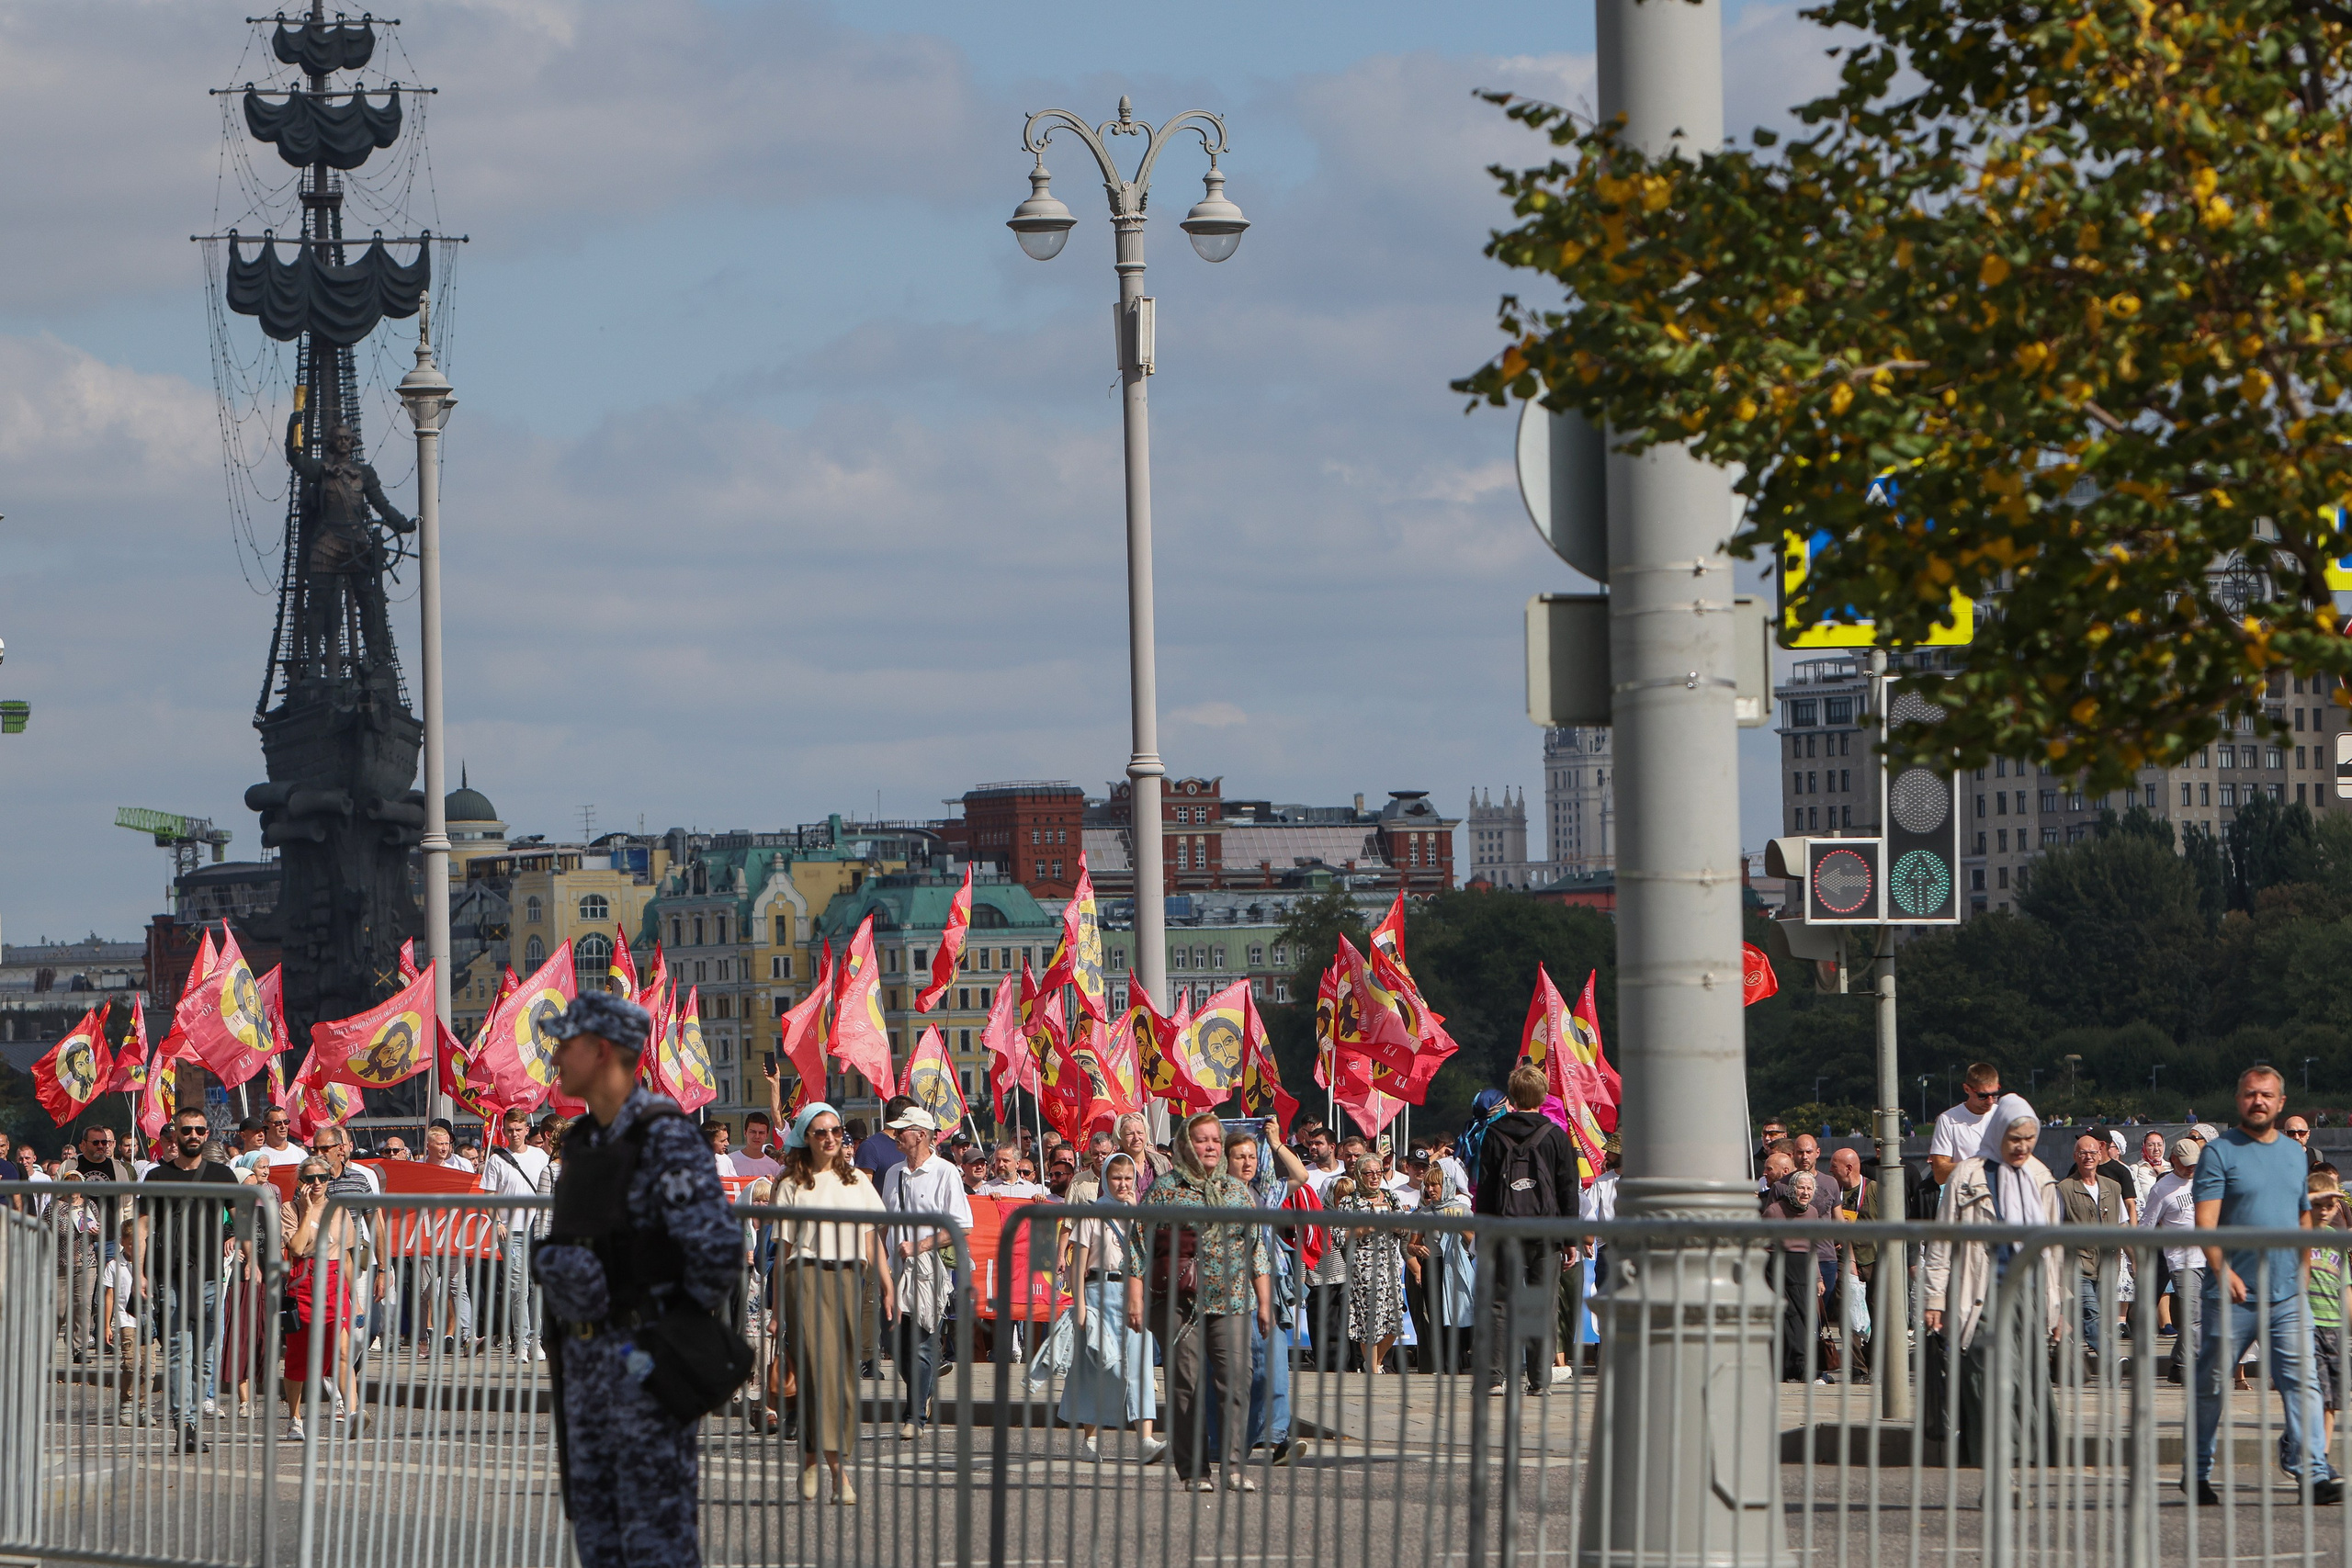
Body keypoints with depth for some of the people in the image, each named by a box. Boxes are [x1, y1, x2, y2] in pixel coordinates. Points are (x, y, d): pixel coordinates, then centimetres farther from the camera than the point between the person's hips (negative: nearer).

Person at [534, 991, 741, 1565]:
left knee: (656, 1519, -7)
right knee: (594, 1510, 10)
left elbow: (718, 1250, -23)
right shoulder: (586, 1140, 12)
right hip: (587, 1354, 9)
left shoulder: (667, 1139, -17)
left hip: (649, 1358, -9)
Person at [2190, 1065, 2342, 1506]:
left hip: (2287, 1298, 4)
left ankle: (2313, 1471, -11)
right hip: (2231, 1295, -4)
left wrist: (2302, 1271, 14)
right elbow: (2206, 1221, -12)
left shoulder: (2294, 1153, 14)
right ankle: (2198, 1474, 16)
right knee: (2211, 1385, 5)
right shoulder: (2219, 1152, -3)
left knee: (2301, 1382, -7)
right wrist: (2223, 1270, -25)